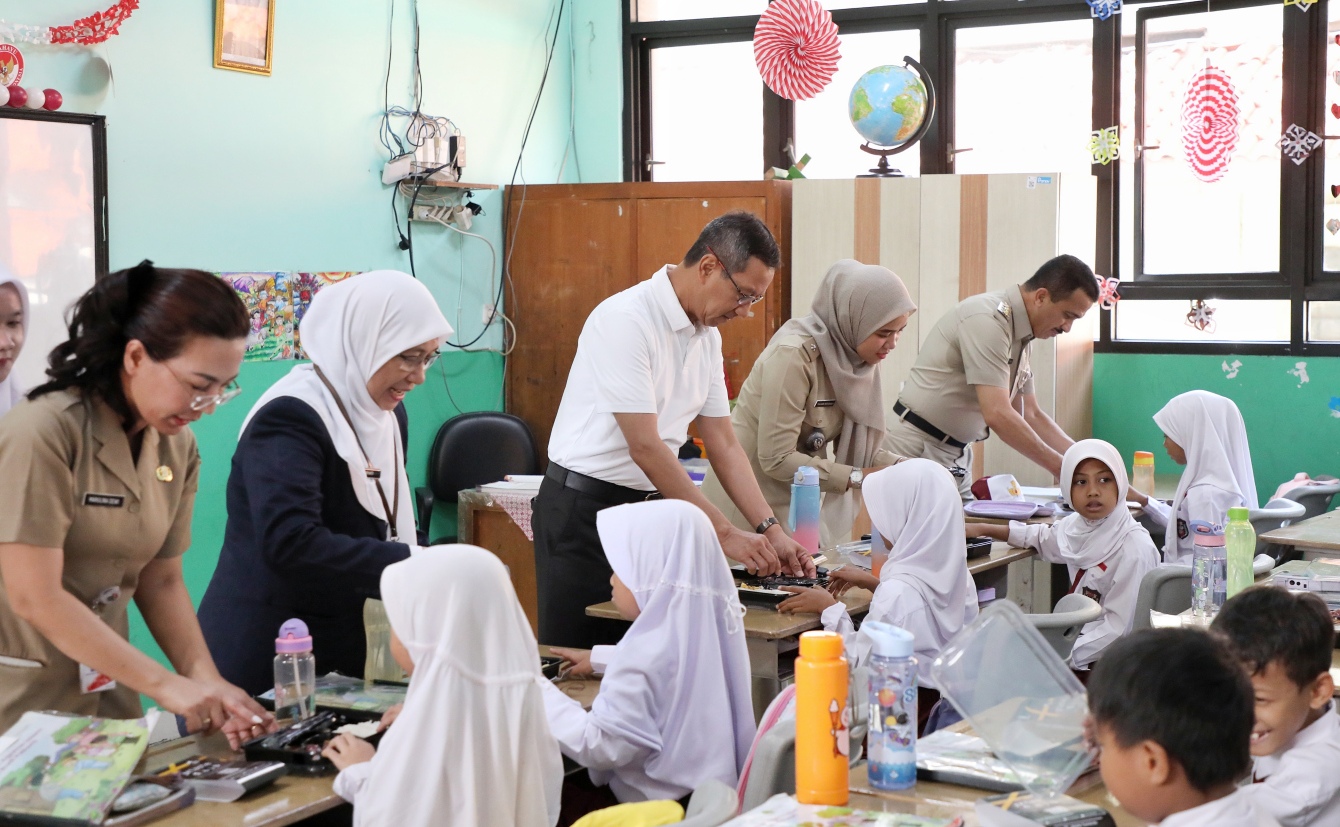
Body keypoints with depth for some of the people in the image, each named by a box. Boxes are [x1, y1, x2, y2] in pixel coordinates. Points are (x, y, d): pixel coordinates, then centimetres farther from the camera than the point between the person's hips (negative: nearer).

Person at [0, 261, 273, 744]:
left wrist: (207, 682, -10)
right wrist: (166, 685, -23)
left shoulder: (178, 446, 2)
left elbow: (161, 581, 6)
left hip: (107, 695, 6)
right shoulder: (43, 432, -20)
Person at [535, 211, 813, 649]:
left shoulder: (707, 334, 7)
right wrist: (725, 532, -21)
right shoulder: (625, 320, -19)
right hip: (583, 510, -8)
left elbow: (723, 444, 9)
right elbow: (645, 448, -23)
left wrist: (771, 530, -3)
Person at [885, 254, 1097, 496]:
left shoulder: (1019, 335, 8)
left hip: (957, 455, 9)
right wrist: (1060, 468, -22)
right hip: (918, 449, -9)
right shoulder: (988, 319, -20)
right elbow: (997, 414, -27)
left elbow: (1030, 415, 14)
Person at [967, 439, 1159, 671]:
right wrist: (981, 529, 17)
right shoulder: (1077, 525, 1)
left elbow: (1118, 628, -23)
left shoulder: (1134, 548, -20)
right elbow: (1043, 537, 24)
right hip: (1078, 638, 7)